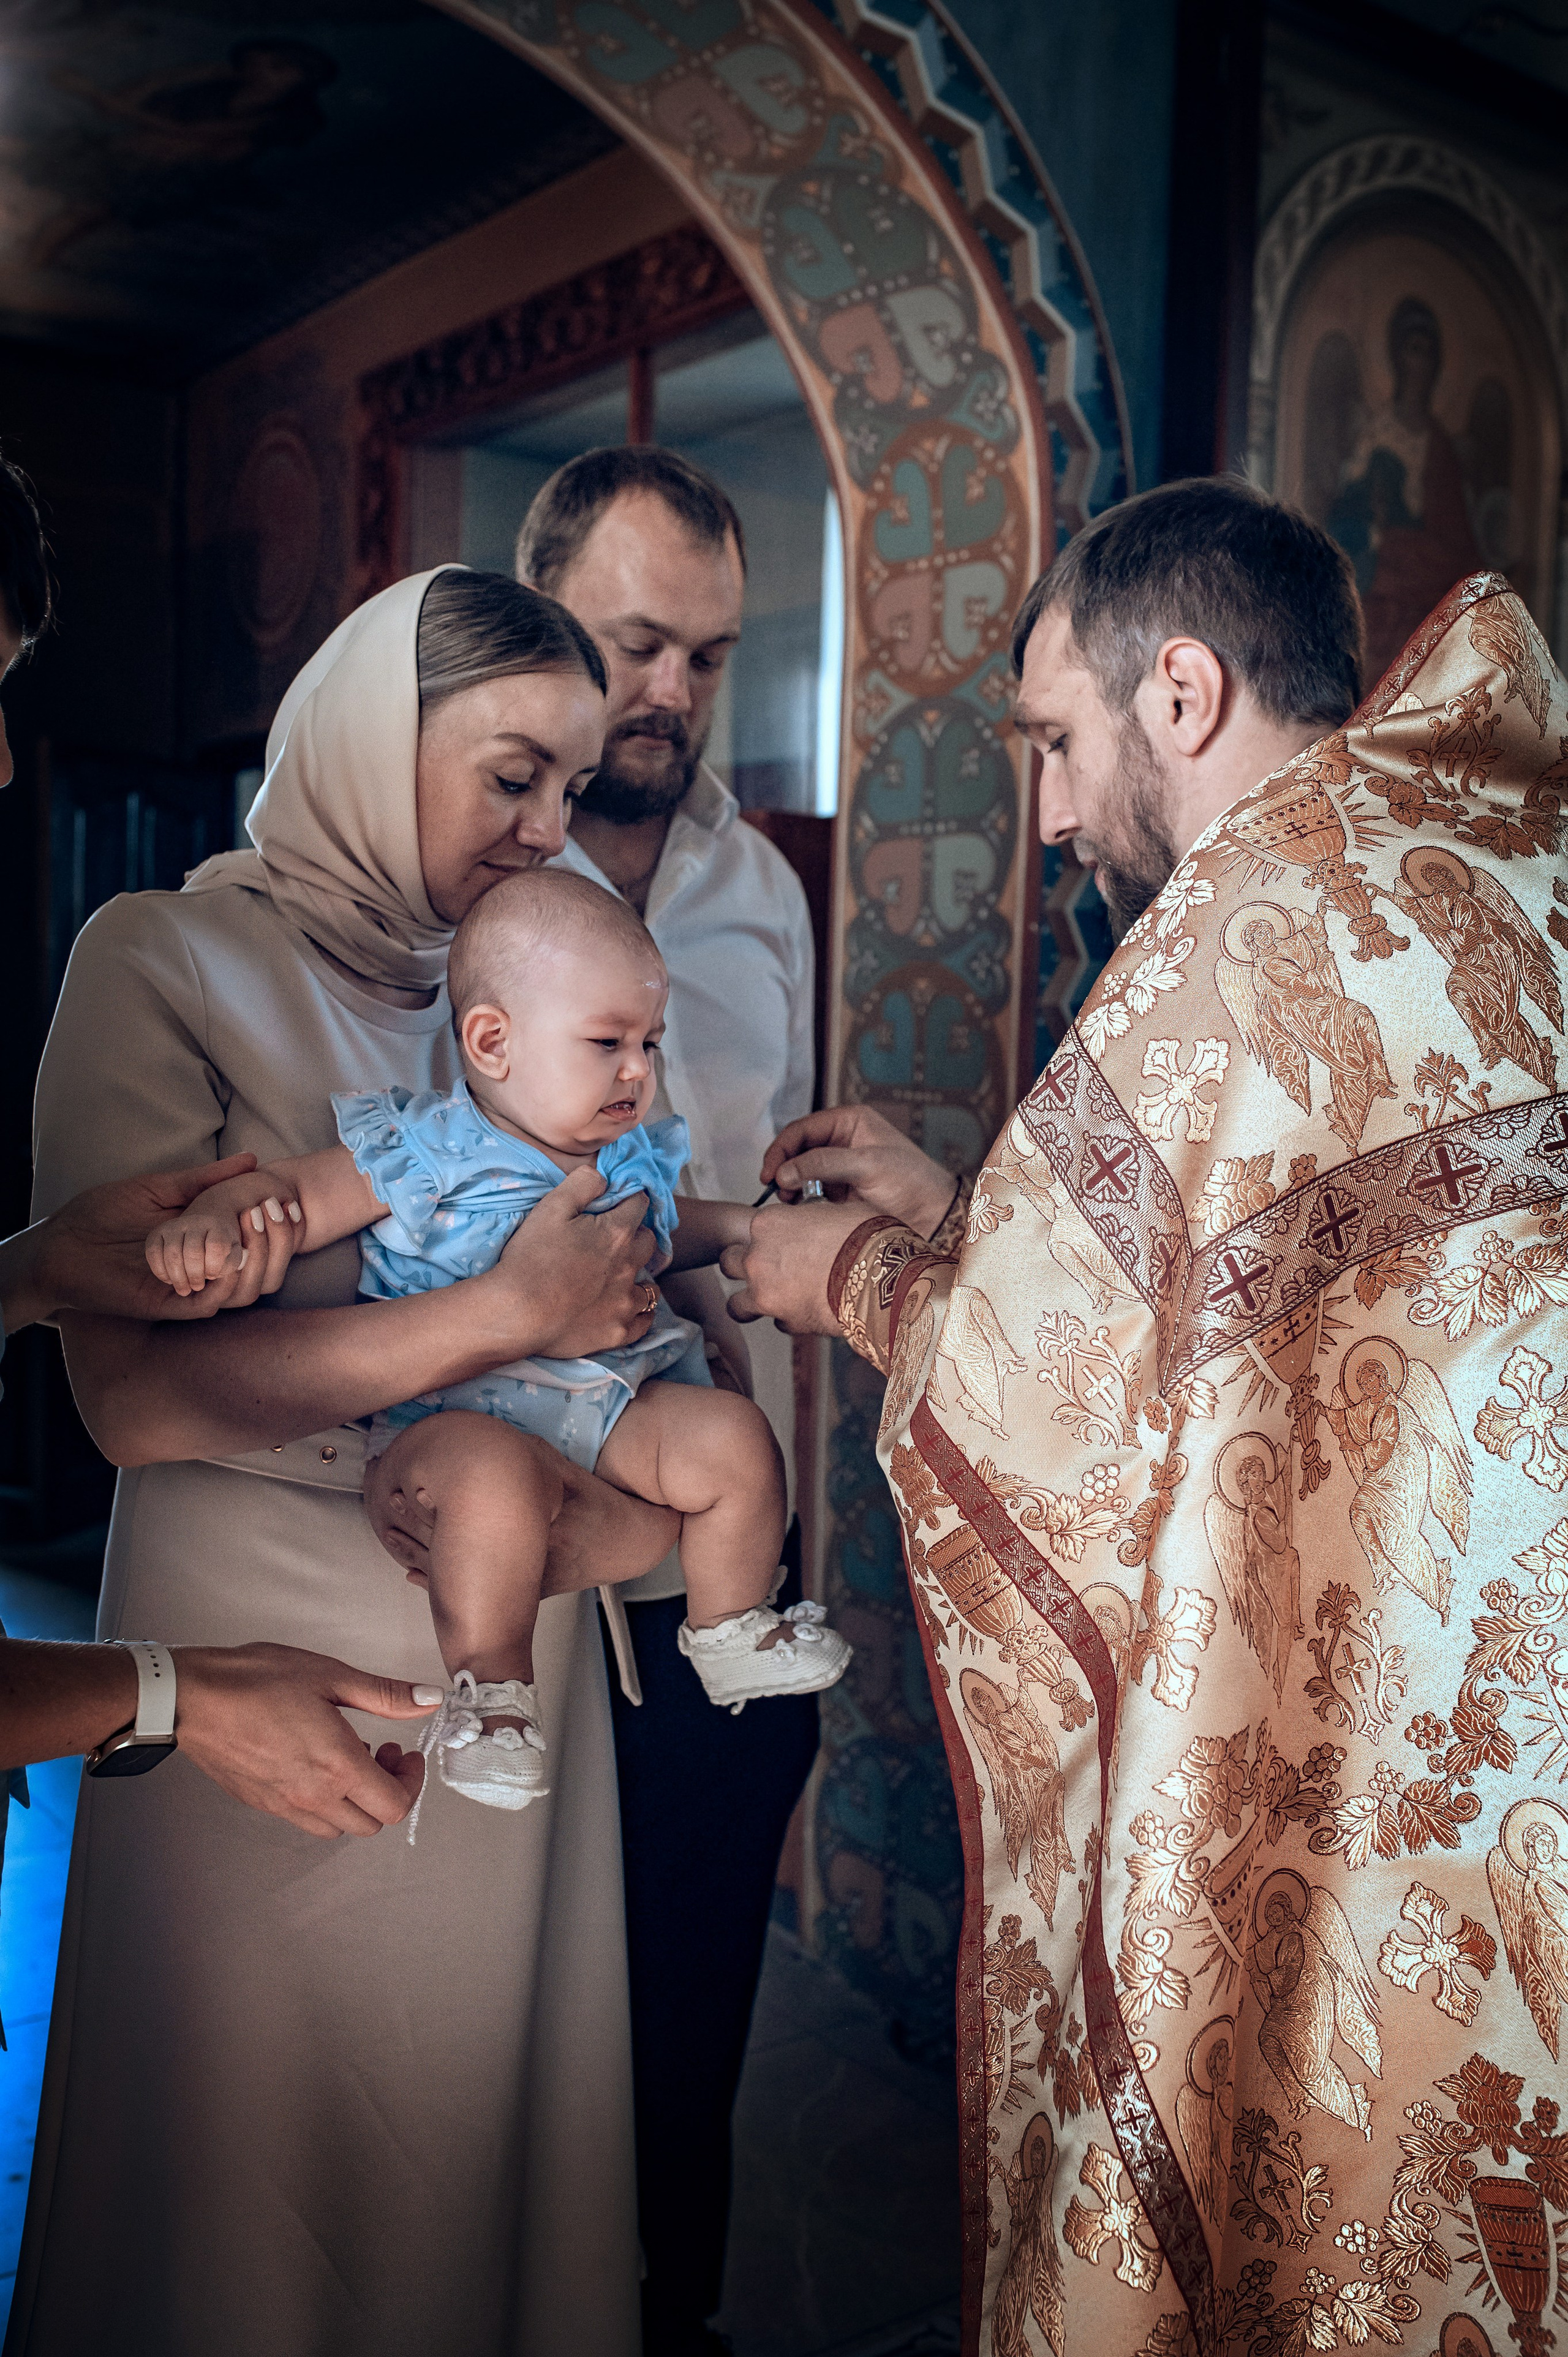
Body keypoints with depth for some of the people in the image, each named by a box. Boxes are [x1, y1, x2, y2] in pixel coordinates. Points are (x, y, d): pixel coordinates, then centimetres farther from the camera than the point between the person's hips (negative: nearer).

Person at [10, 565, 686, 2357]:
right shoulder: (169, 964, -9)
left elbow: (615, 1282, 11)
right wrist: (512, 1316, -21)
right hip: (272, 1637, -5)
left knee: (501, 2071, 18)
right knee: (271, 2123, 11)